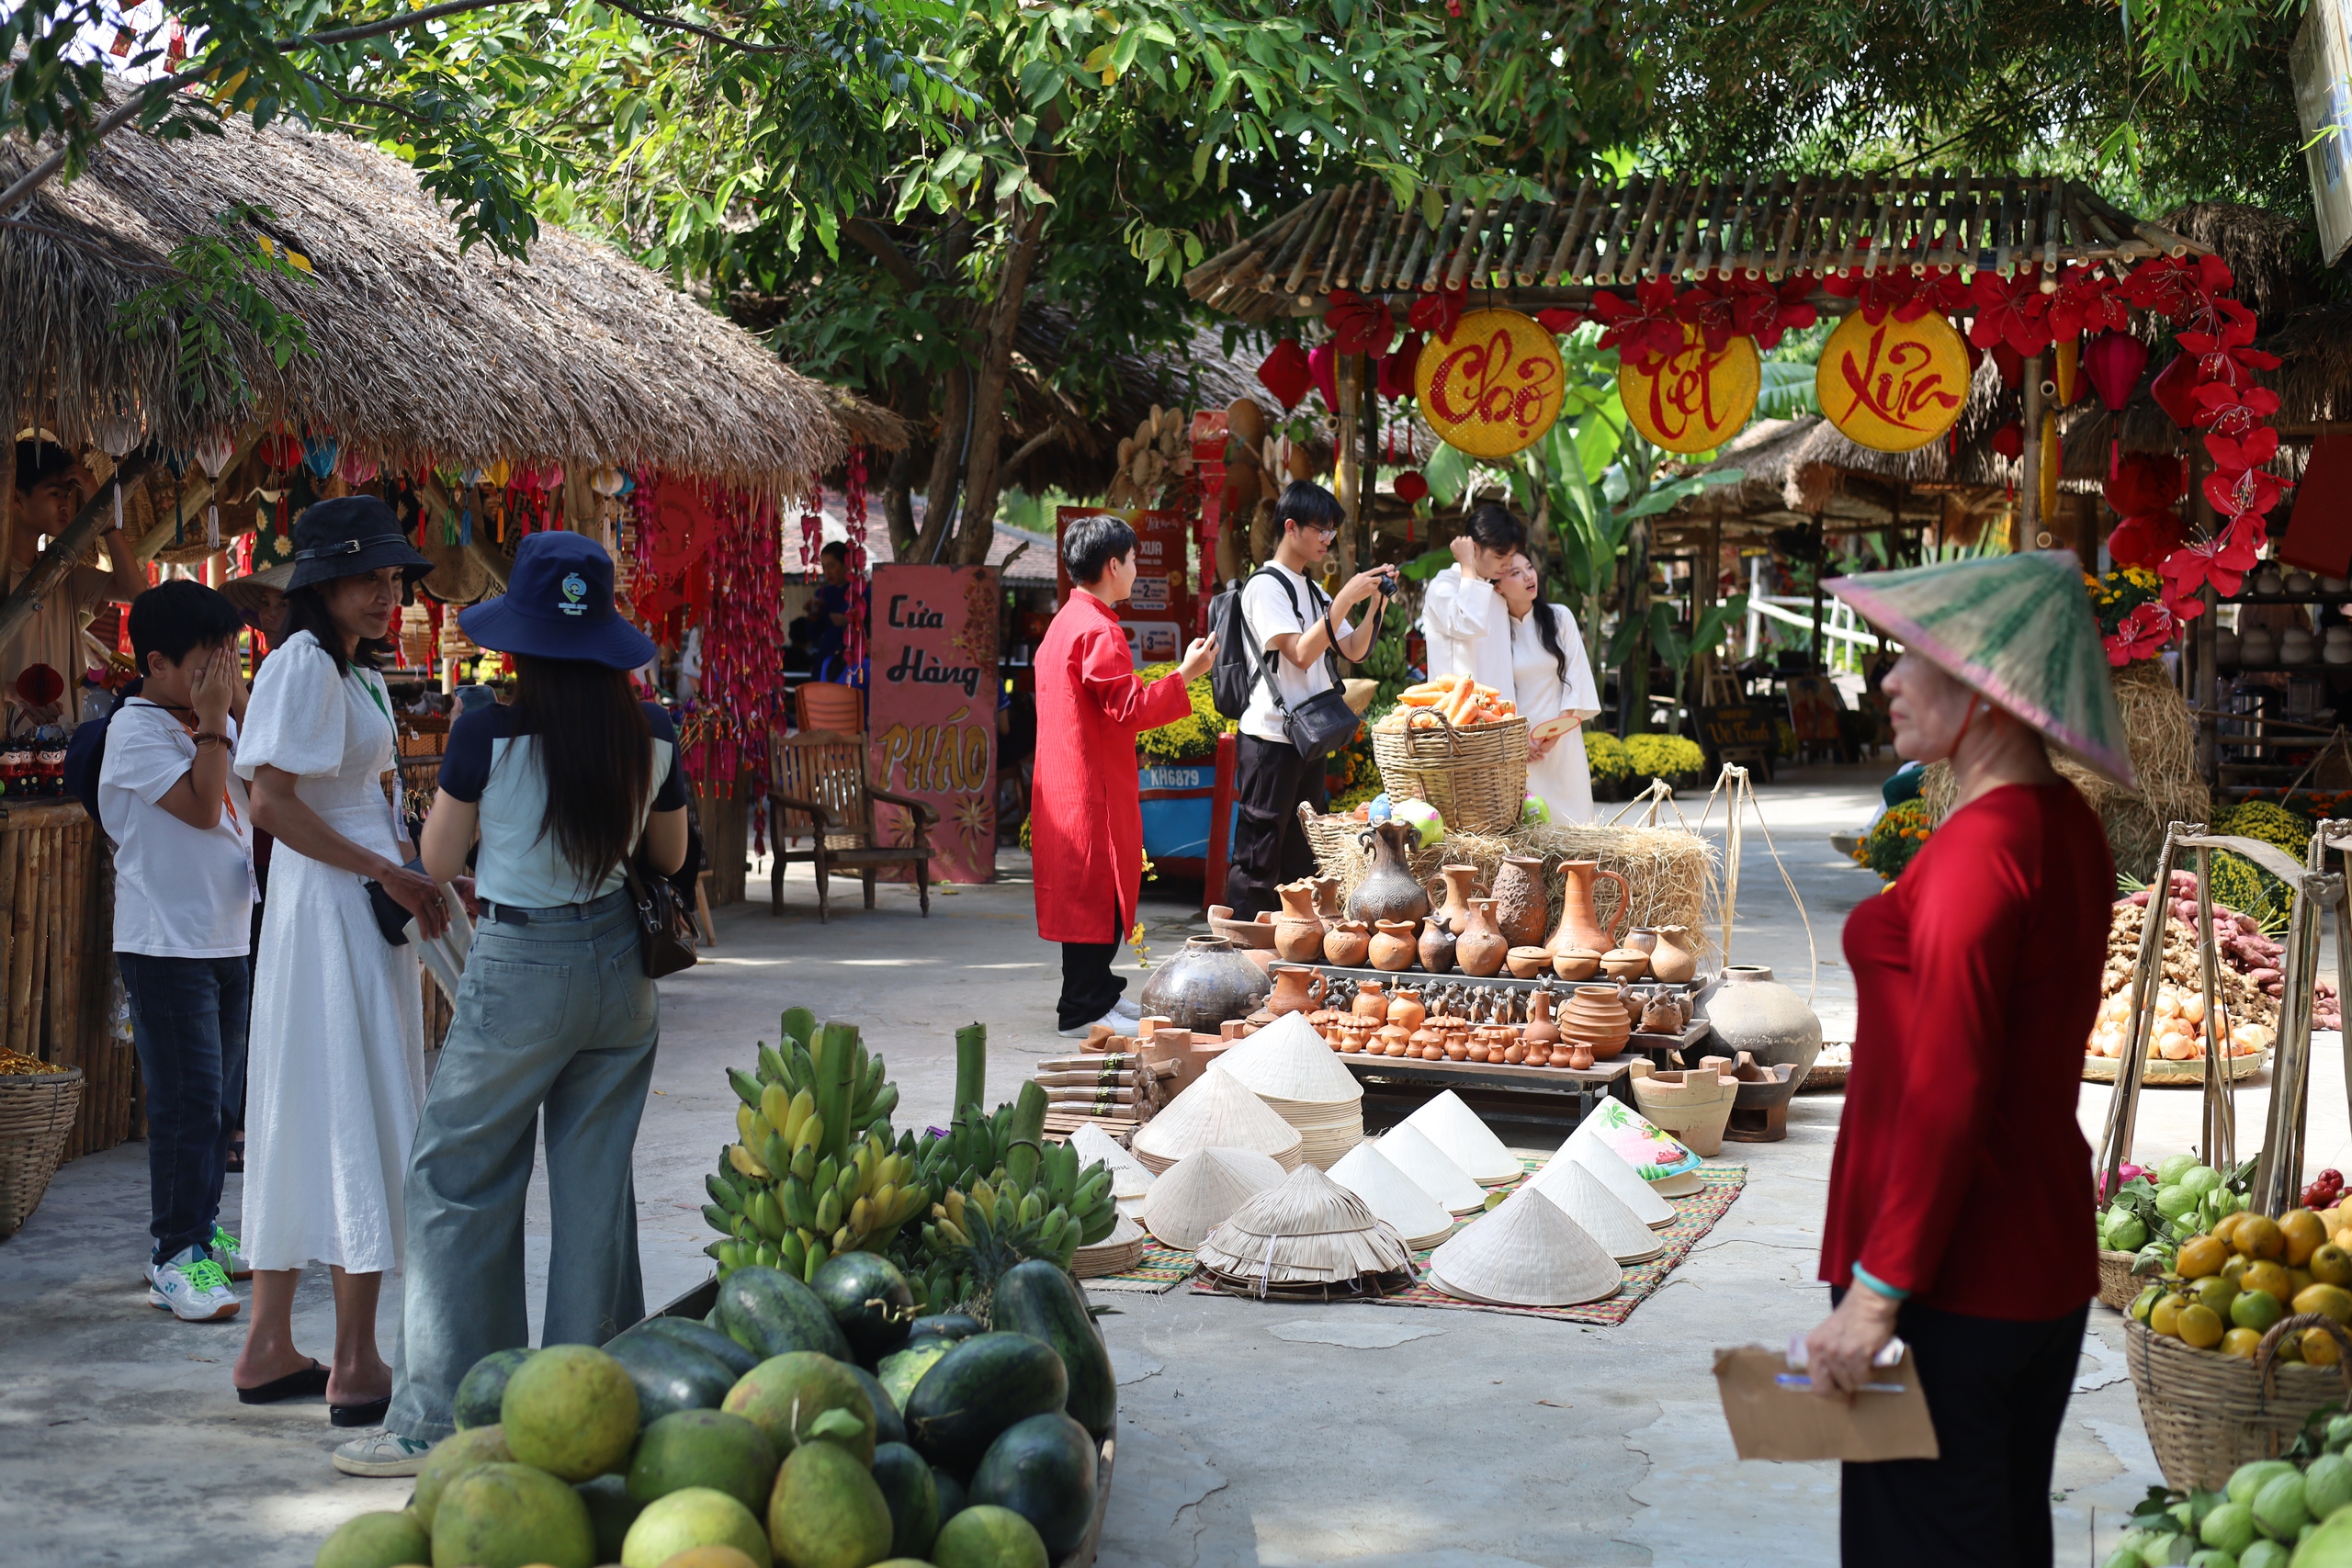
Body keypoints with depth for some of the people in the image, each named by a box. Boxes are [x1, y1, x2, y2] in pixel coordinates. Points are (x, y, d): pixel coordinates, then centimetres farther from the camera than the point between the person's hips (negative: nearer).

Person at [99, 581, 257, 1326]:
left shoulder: (216, 723, 12)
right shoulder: (136, 730, -11)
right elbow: (202, 807, -19)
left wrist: (241, 704, 1)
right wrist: (215, 720, -16)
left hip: (230, 938, 8)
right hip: (167, 945, -8)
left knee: (221, 1099, 13)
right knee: (188, 1102, -9)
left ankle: (203, 1230, 25)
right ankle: (175, 1255, -3)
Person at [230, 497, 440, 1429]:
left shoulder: (356, 670, 18)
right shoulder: (304, 664, -13)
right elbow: (271, 801, -20)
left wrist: (415, 879, 7)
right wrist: (390, 875, -19)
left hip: (363, 902, 10)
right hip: (332, 907, -10)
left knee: (302, 1118, 12)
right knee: (360, 1116, -7)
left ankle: (269, 1344, 19)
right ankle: (356, 1365, -2)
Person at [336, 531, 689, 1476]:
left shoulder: (489, 735, -14)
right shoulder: (652, 734, -2)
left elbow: (437, 863, -2)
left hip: (520, 965, -5)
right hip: (619, 962, 5)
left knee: (458, 1183, 5)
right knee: (596, 1184, 12)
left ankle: (438, 1424, 6)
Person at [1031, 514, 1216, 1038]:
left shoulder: (1066, 622, 15)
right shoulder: (1099, 631, -18)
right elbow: (1128, 710, -22)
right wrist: (1185, 676, -17)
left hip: (1066, 777, 11)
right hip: (1095, 784, -11)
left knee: (1089, 892, 17)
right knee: (1097, 893, -6)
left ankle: (1098, 991, 25)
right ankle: (1083, 1010, -3)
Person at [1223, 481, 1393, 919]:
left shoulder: (1313, 591, 16)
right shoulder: (1265, 586, -10)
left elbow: (1354, 650, 17)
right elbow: (1300, 653, -19)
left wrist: (1377, 602, 3)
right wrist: (1346, 599, -19)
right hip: (1270, 738, -9)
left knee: (1300, 858, 12)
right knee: (1259, 855, -7)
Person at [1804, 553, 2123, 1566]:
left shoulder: (1981, 845, -20)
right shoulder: (2070, 833, 9)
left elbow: (1948, 1095, -23)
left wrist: (1875, 1291, -20)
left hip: (1949, 1282, -9)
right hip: (2049, 1260, 9)